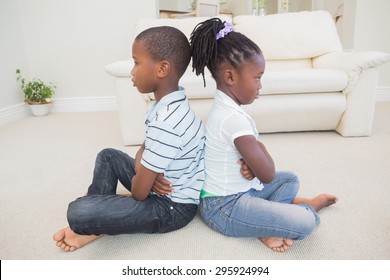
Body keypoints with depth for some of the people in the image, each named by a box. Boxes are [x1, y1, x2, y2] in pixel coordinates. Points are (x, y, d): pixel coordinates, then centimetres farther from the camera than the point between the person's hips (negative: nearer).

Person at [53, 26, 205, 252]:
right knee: (108, 156, 20)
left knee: (78, 212, -24)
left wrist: (138, 179, -3)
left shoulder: (166, 123, -32)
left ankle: (93, 225, 10)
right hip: (164, 187, 10)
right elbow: (143, 151, 7)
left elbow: (139, 192, -26)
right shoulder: (169, 103, -1)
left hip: (172, 207, -10)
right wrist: (146, 173, -14)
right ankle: (95, 221, 12)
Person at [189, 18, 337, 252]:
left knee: (290, 179, 22)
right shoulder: (235, 119, -27)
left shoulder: (224, 107, 4)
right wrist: (259, 146, -3)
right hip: (225, 208, -10)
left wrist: (253, 163, -13)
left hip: (237, 190, 10)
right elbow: (268, 175, -22)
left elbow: (251, 154, 10)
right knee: (307, 222, -22)